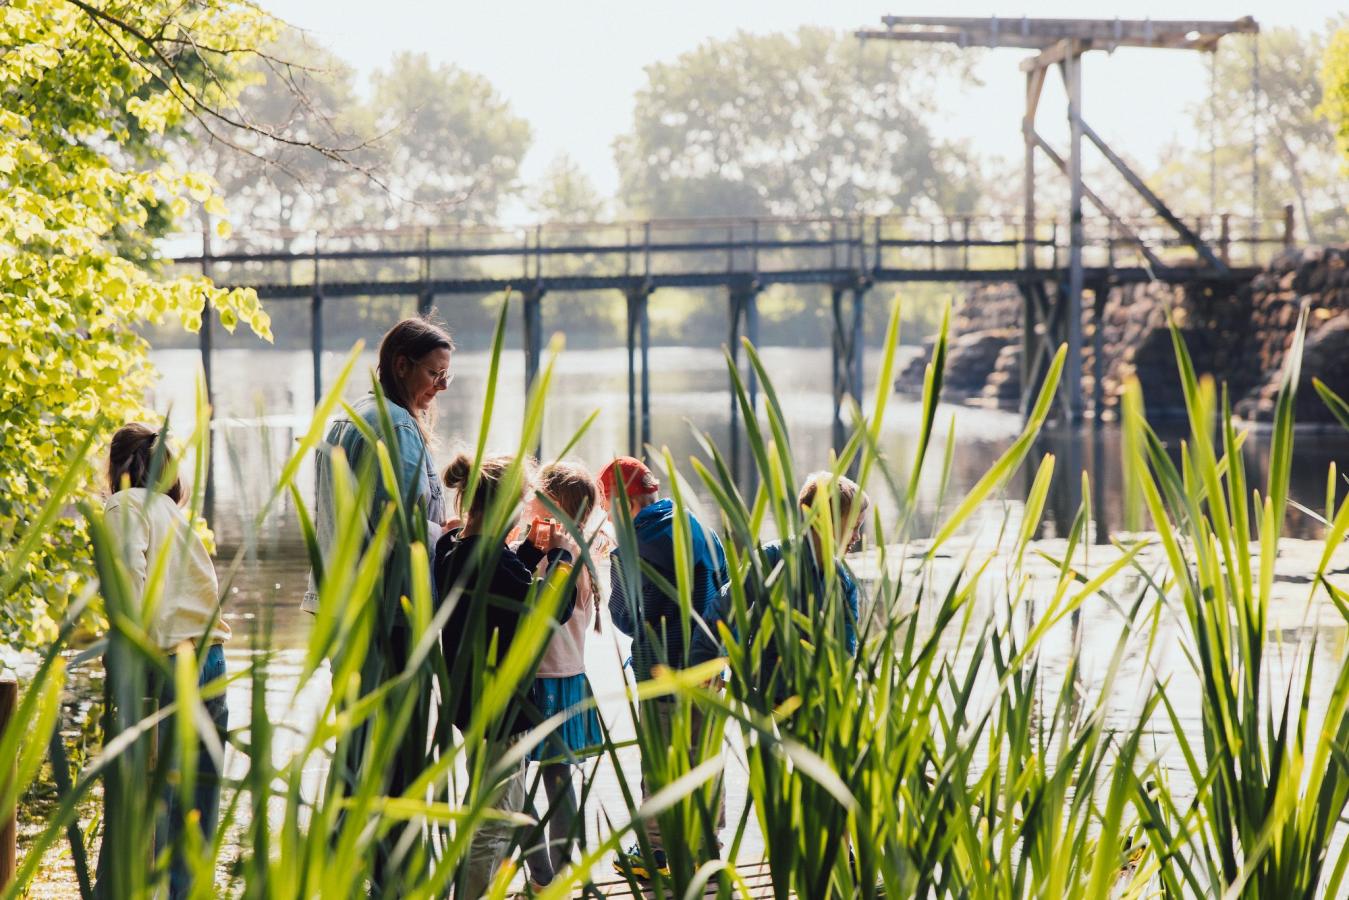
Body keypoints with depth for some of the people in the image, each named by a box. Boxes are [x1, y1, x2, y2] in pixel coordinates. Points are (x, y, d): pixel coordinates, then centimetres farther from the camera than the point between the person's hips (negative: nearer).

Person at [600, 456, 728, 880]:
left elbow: (628, 618, -11)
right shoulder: (701, 530, 5)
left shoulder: (636, 547, -16)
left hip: (663, 669, -6)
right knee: (704, 755, 15)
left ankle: (656, 851, 9)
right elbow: (725, 592, 11)